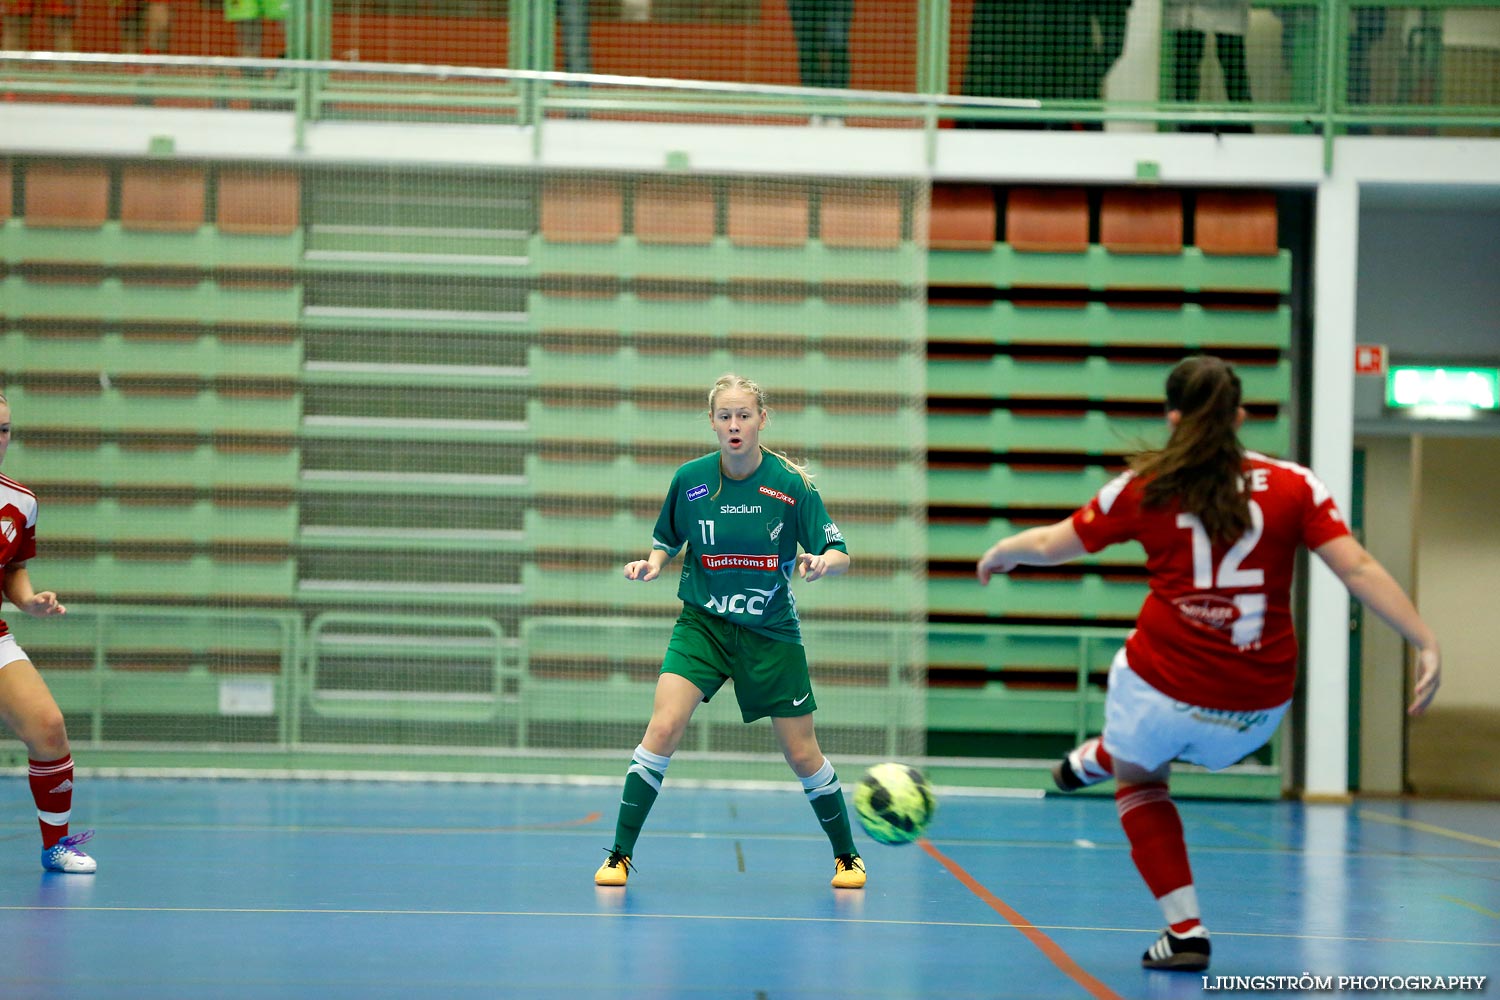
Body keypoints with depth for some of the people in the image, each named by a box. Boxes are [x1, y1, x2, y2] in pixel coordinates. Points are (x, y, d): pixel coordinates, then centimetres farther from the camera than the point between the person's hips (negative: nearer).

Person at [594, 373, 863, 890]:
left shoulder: (791, 482, -10)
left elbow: (839, 555, -9)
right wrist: (653, 562, -10)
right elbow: (668, 541, 12)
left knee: (802, 756, 5)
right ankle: (620, 854, -9)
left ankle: (846, 855, 28)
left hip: (771, 633, -1)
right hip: (702, 623, 1)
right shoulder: (689, 479, -5)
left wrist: (820, 562, -31)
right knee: (663, 728, -19)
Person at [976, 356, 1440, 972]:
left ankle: (1185, 929, 17)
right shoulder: (1295, 486, -3)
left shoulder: (1145, 487, -3)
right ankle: (1093, 760, 63)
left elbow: (1051, 545, 10)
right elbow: (1358, 569, -12)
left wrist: (1001, 552, 30)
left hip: (1165, 685, -2)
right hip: (1258, 709, 2)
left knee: (1138, 776, 27)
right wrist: (1426, 643, -10)